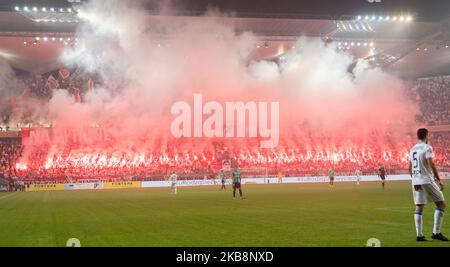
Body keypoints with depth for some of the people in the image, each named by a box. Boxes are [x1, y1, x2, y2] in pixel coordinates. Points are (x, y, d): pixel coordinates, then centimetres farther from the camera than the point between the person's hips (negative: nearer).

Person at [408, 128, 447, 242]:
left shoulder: (413, 149, 15)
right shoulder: (427, 148, -8)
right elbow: (431, 164, -17)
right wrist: (439, 180, -14)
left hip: (416, 181, 7)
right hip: (427, 180, -7)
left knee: (419, 207, 6)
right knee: (441, 204, 3)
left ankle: (419, 235, 3)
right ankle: (436, 232, -2)